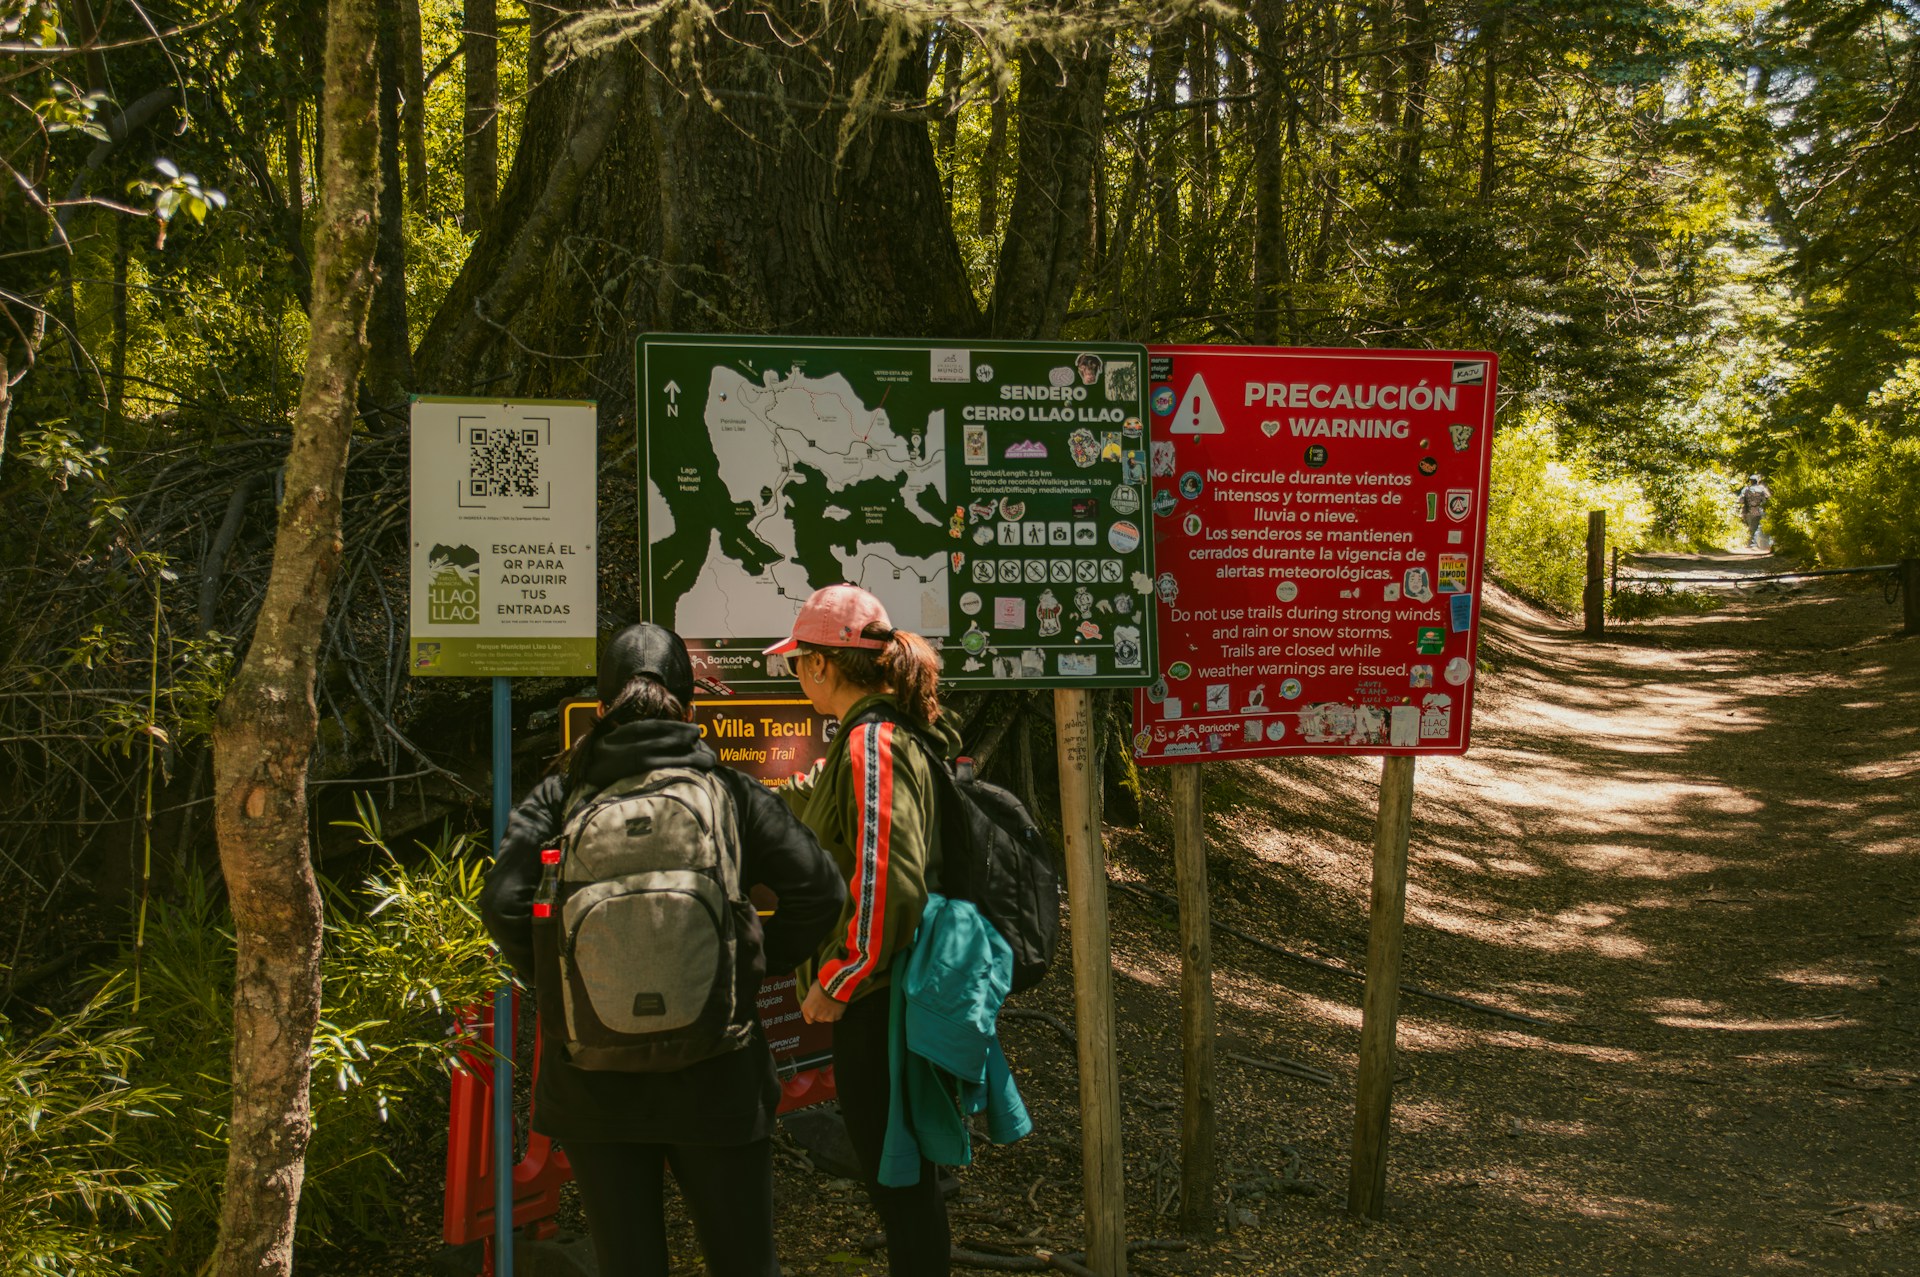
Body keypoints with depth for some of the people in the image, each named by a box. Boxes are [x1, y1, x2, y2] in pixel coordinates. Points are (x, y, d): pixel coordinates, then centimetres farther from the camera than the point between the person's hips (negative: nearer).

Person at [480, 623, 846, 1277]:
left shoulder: (561, 795, -1)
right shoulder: (729, 790, -2)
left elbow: (505, 904, -13)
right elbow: (819, 890, -8)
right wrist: (753, 965, 6)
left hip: (593, 1080, 1)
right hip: (714, 1076, 0)